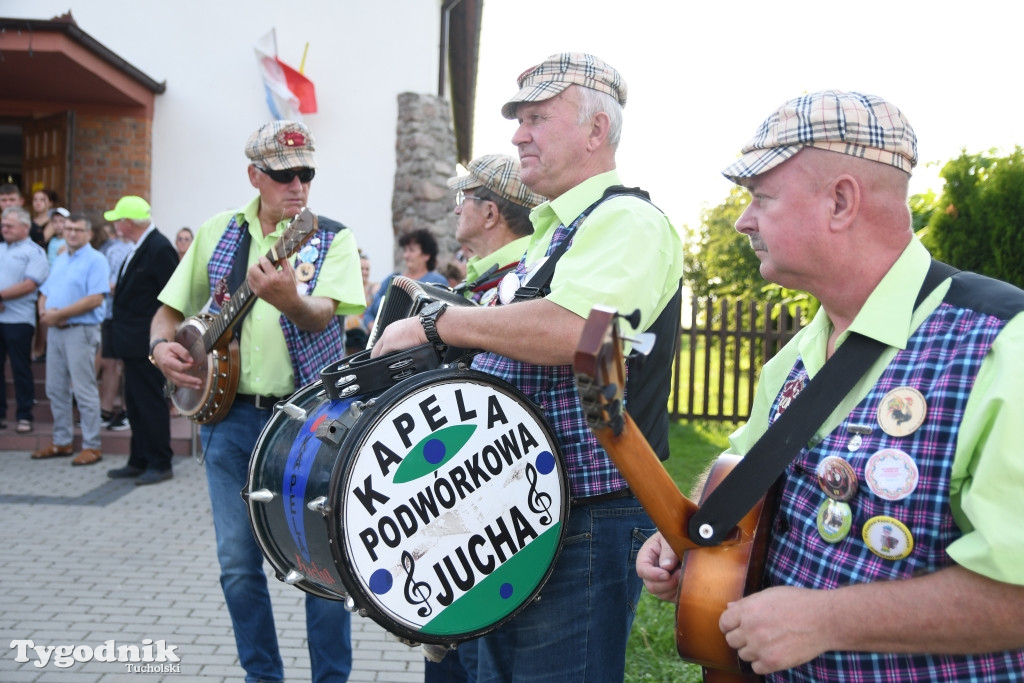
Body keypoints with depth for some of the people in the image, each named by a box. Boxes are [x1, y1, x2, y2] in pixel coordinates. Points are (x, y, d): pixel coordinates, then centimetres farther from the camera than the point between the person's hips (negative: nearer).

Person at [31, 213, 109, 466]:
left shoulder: (95, 260, -8)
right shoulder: (60, 260, 17)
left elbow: (95, 299, -19)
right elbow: (45, 293, 19)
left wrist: (59, 314, -17)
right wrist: (44, 312, -4)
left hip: (80, 330, -8)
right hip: (55, 331, 8)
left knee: (84, 391, -4)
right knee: (56, 389, 12)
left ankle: (91, 446, 2)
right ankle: (62, 442, 22)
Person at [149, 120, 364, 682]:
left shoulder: (332, 238, -1)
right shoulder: (216, 233, 8)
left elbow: (321, 317, -17)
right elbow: (171, 310, 16)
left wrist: (289, 300, -38)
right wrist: (162, 345, -5)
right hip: (229, 411, 3)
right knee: (238, 563, 9)